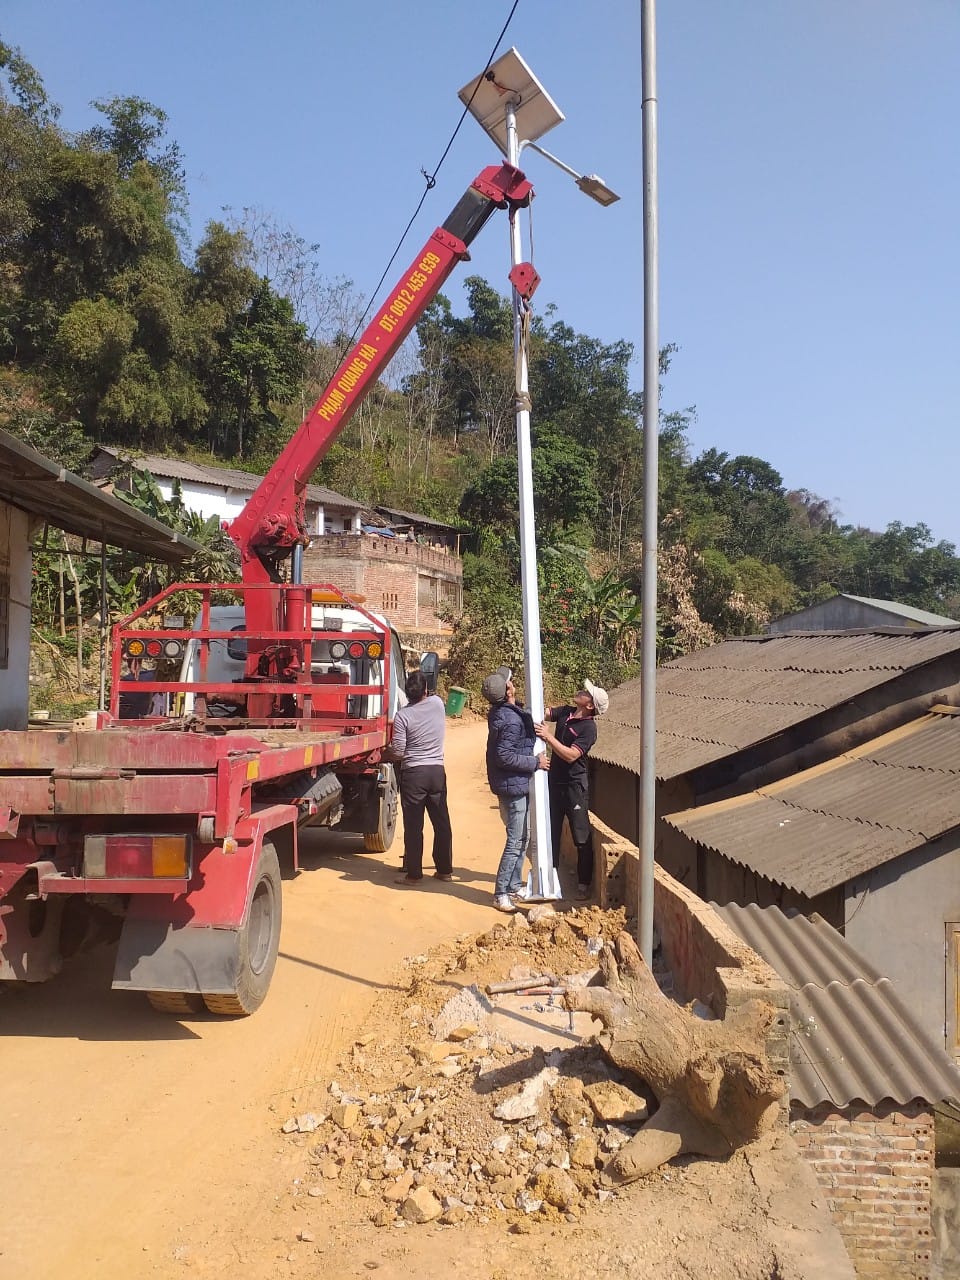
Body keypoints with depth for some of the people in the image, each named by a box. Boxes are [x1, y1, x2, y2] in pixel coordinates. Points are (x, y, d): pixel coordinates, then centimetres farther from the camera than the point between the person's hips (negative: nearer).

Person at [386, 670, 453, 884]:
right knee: (442, 822, 12)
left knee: (413, 826, 2)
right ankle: (445, 870, 20)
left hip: (413, 773, -4)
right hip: (437, 771, 4)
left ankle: (413, 873, 6)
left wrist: (385, 753, 6)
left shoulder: (402, 716, -12)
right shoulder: (438, 703, 0)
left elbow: (398, 752, -11)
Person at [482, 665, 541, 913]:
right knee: (515, 841, -5)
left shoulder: (501, 713, 7)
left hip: (517, 785, 10)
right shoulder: (510, 720, -24)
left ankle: (514, 884, 31)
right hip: (513, 786, -10)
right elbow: (505, 756, -27)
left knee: (522, 837, 20)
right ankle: (501, 894, 2)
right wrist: (535, 762, -17)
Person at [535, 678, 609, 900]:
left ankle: (584, 883, 12)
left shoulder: (588, 727, -16)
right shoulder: (565, 713, 5)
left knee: (581, 837, 2)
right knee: (551, 831, 14)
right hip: (554, 780, 7)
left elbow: (571, 755, -23)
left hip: (574, 784, -7)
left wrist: (549, 737, -26)